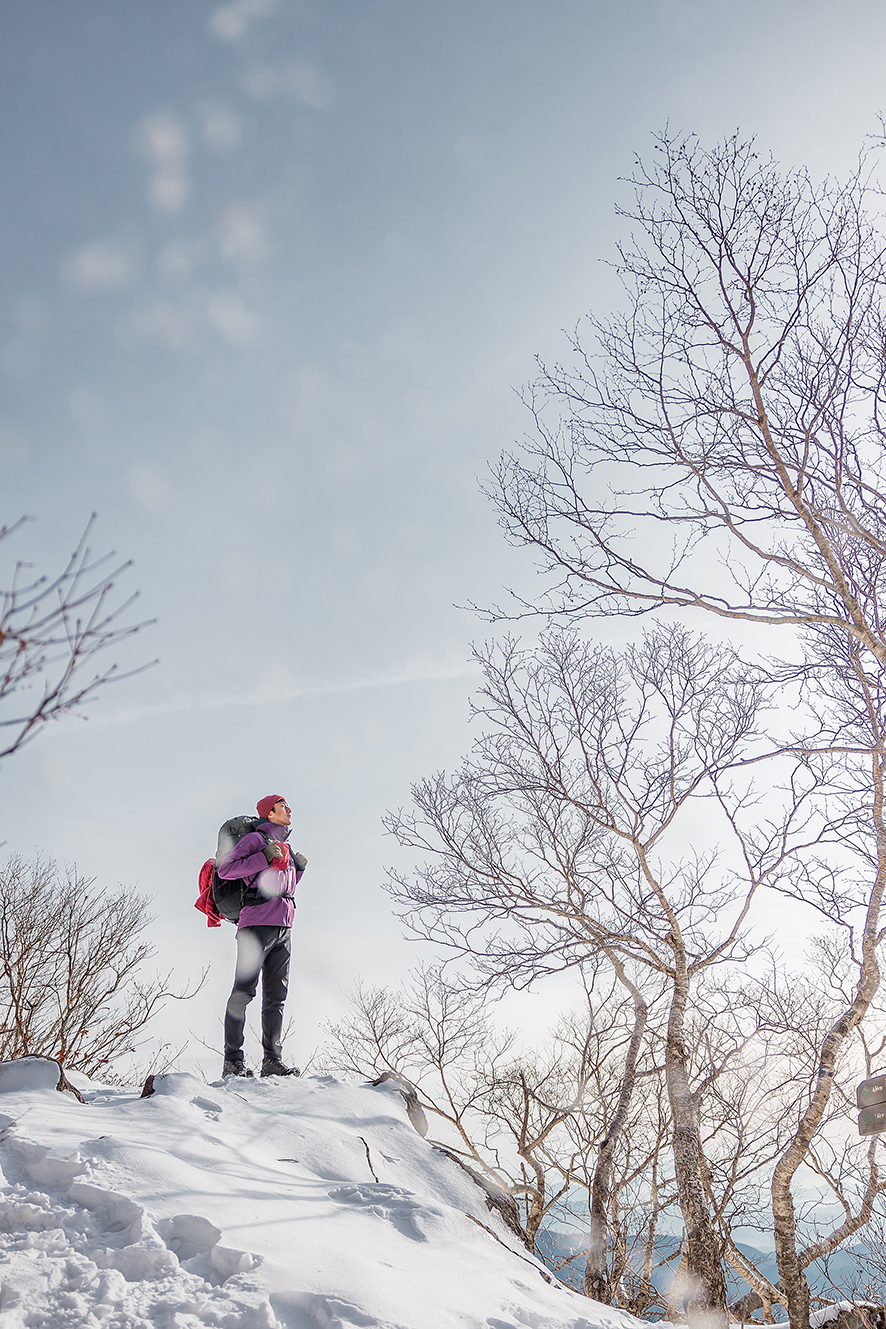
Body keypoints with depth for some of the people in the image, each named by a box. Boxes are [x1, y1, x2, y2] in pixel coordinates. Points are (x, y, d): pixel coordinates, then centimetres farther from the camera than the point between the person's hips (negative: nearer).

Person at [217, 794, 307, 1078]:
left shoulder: (285, 847, 24)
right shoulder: (256, 839, 0)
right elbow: (225, 869, -12)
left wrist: (298, 868, 15)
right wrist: (265, 858, -15)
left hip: (283, 928, 8)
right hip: (257, 924, -8)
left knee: (276, 997, 5)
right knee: (244, 991, -8)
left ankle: (273, 1060, 7)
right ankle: (233, 1060, -5)